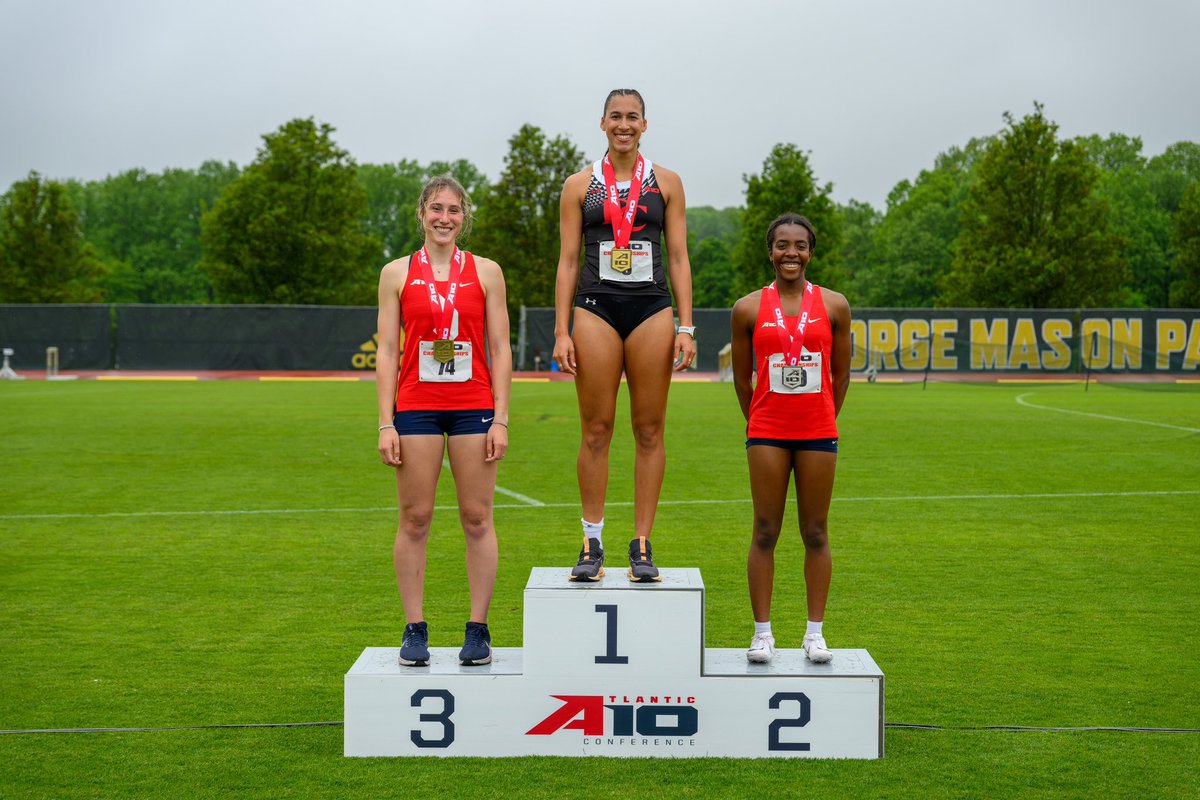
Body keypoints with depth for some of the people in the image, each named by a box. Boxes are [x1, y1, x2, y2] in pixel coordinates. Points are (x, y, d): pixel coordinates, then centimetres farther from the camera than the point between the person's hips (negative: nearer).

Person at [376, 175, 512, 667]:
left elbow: (500, 350, 6)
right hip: (415, 409, 0)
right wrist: (386, 424, -2)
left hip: (474, 409, 0)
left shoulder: (486, 272, 7)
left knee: (477, 519, 1)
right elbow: (386, 351, 5)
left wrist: (500, 419, -2)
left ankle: (478, 629, 8)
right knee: (414, 519, 1)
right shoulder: (397, 274, 7)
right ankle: (415, 630, 8)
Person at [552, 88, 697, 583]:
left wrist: (685, 328, -1)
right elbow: (568, 262, 6)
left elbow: (678, 259, 8)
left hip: (651, 310, 1)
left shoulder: (666, 183, 10)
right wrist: (561, 332, -2)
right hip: (596, 310, 0)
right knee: (596, 431, -1)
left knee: (649, 432, 1)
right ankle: (592, 545, 6)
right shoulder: (580, 186, 9)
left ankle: (642, 546, 6)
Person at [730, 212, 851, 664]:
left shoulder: (834, 306, 3)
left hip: (818, 433, 1)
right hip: (766, 433, -1)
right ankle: (762, 632, 7)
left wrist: (821, 422, 13)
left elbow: (841, 375, 10)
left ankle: (815, 632, 13)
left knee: (815, 533, 5)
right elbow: (742, 377, 9)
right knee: (765, 532, 0)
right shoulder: (749, 309, 1)